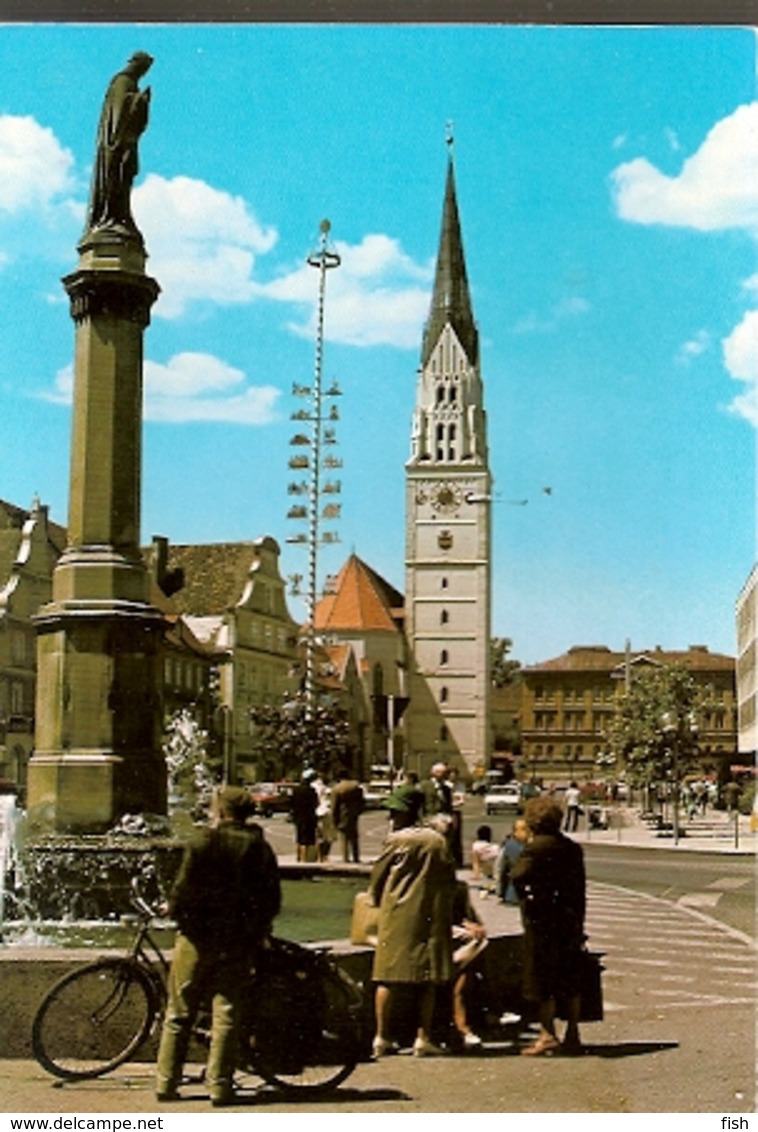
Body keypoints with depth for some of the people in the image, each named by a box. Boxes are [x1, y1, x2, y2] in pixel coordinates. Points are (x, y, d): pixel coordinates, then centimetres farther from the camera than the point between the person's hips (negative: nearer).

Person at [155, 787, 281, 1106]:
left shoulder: (201, 843, -6)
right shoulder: (260, 848, 2)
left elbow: (184, 891, -9)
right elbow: (272, 899, 1)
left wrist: (174, 912, 11)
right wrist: (256, 930, 14)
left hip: (197, 938, -2)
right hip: (237, 942, 2)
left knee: (178, 1015, 8)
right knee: (226, 1015, 4)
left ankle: (166, 1083, 12)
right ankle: (220, 1085, 2)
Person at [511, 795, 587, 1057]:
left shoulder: (536, 847, -13)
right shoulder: (573, 848, 8)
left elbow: (517, 875, -26)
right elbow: (580, 888, 11)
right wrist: (578, 922, 16)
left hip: (541, 920, -7)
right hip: (570, 920, 7)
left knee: (542, 980, 1)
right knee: (571, 979, 12)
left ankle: (548, 1033, 1)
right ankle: (572, 1035, 17)